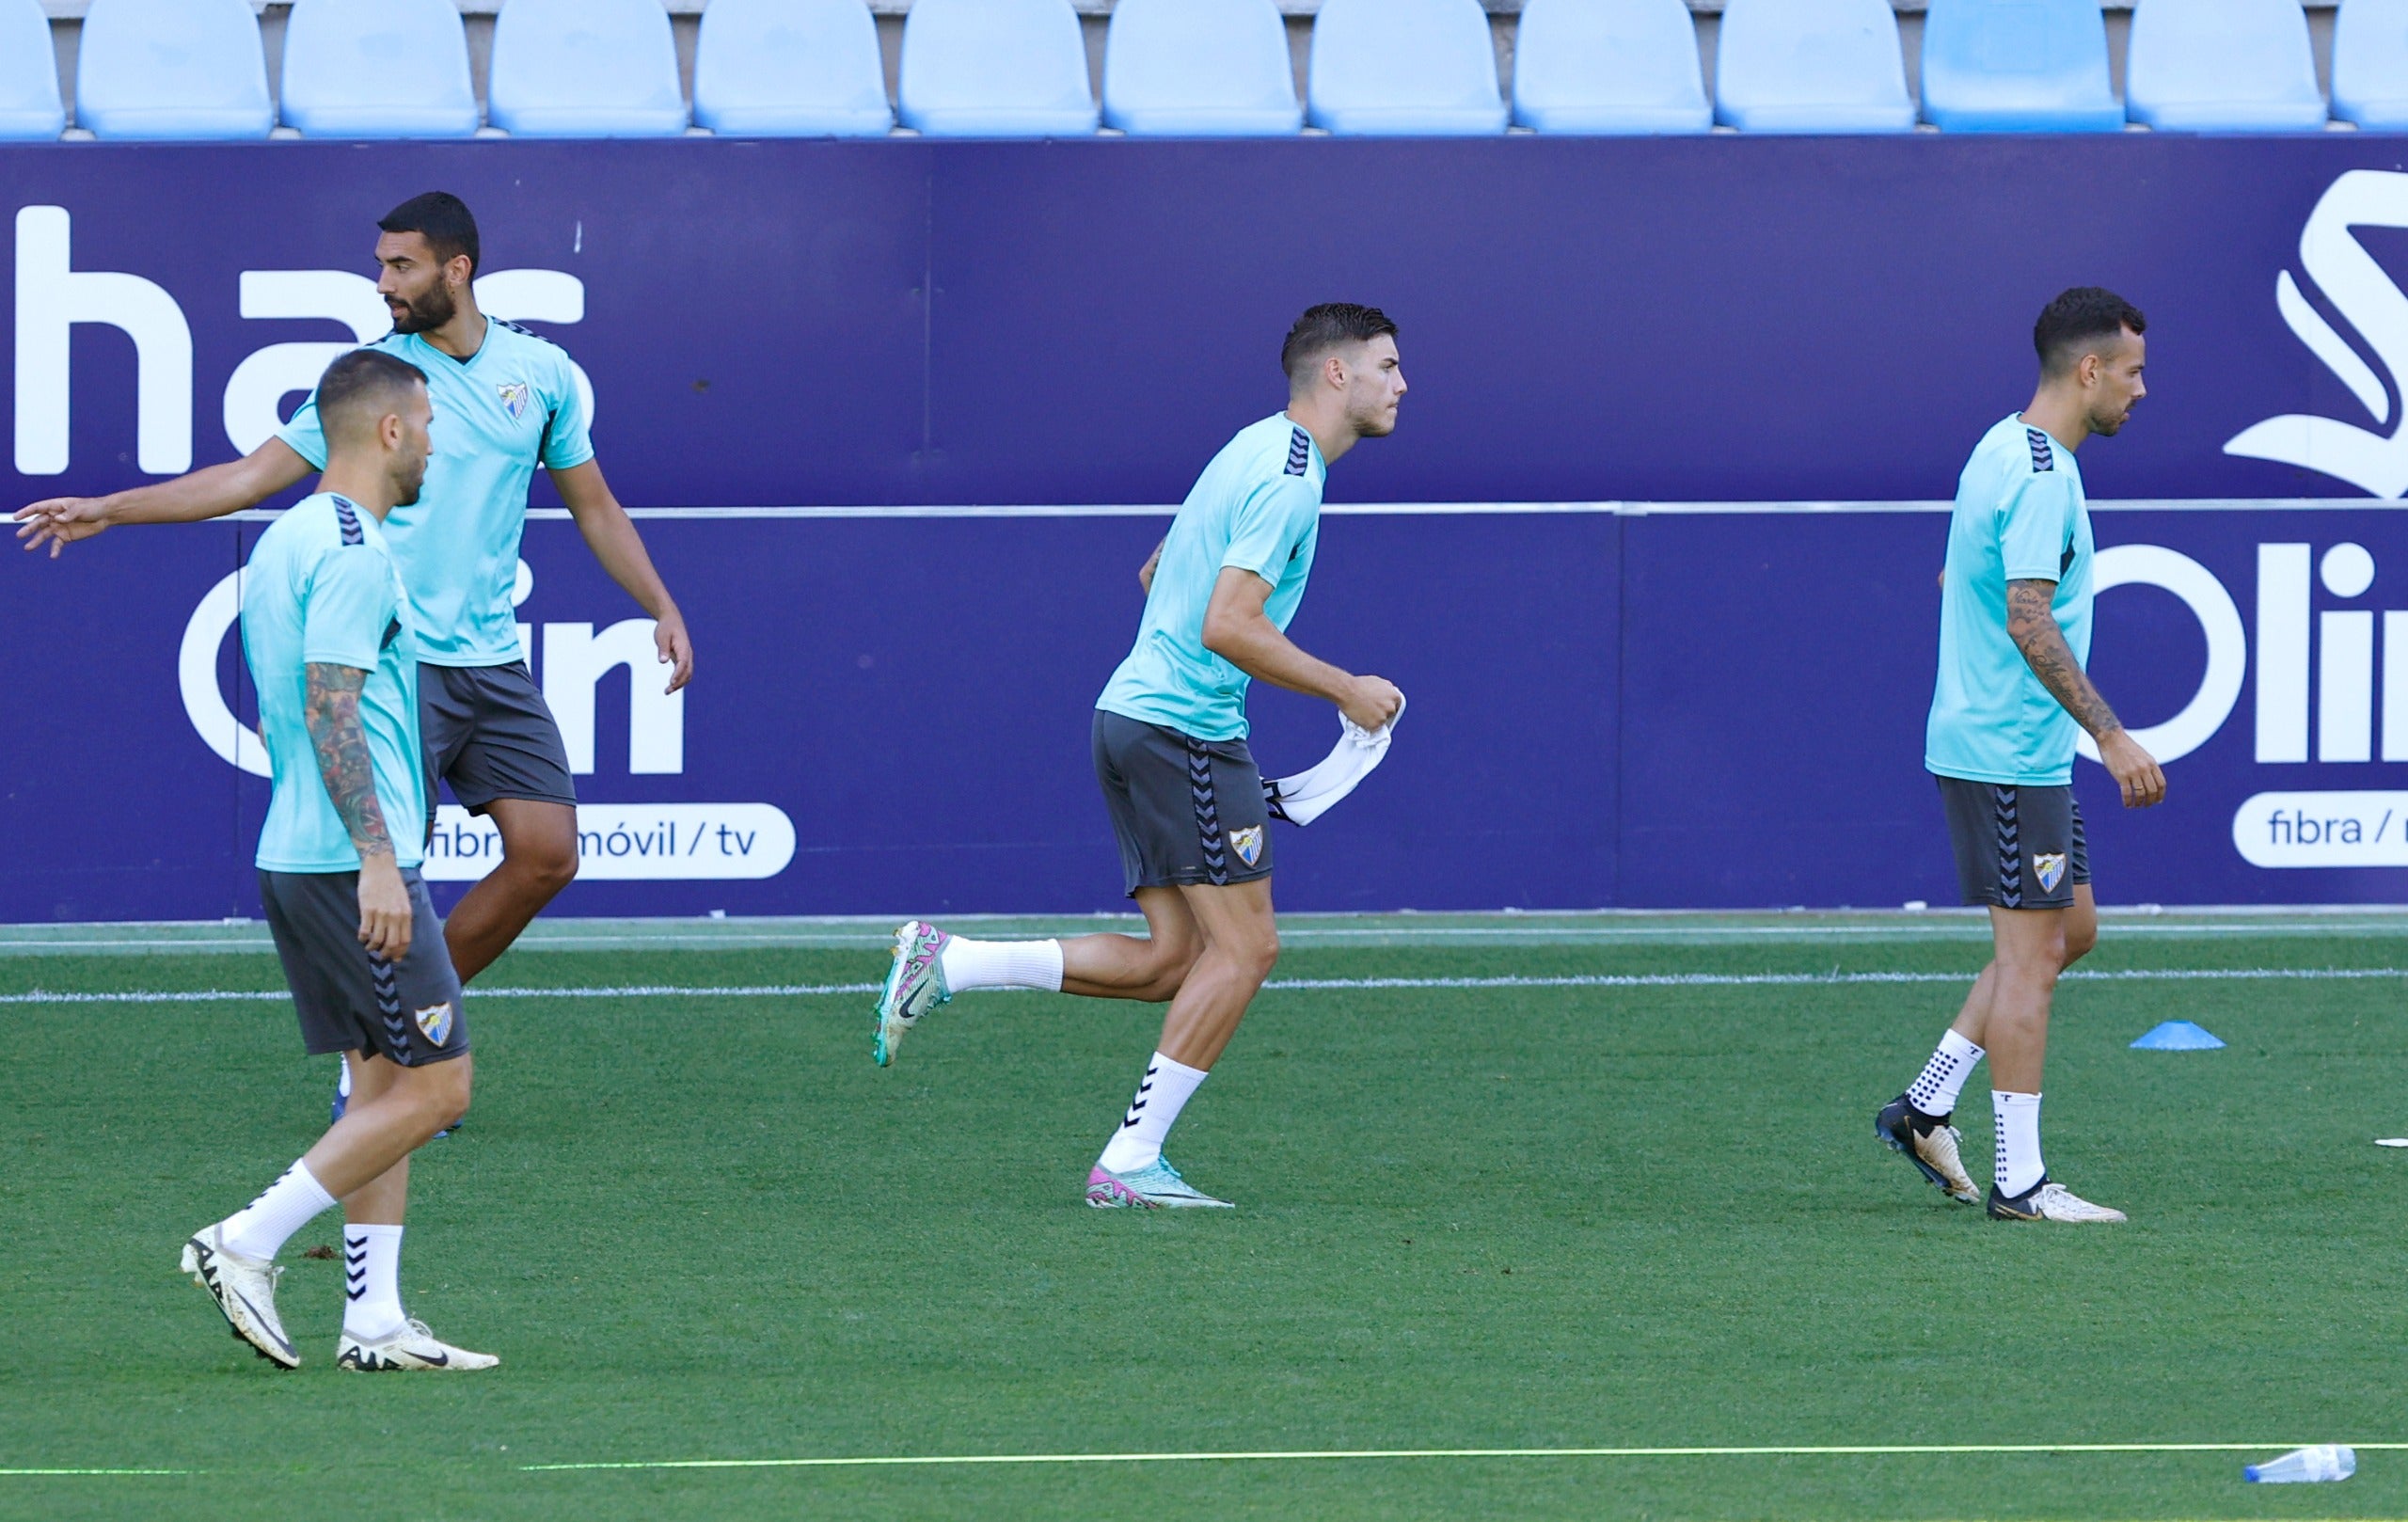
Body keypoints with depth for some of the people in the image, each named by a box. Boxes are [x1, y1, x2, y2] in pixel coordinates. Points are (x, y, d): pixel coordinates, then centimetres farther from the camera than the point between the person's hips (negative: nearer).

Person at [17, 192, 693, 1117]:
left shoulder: (542, 372, 7)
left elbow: (593, 504, 18)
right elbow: (253, 476, -1)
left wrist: (662, 607, 12)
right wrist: (108, 511, -6)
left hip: (495, 662, 4)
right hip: (395, 662, -4)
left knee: (545, 856, -2)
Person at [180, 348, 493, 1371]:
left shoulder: (285, 542, 16)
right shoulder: (352, 549, -14)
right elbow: (331, 712, -21)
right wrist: (376, 860, -25)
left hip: (296, 857, 10)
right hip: (353, 862, -10)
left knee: (386, 1082, 10)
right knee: (435, 1086, -6)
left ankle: (375, 1319, 6)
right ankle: (246, 1246, -8)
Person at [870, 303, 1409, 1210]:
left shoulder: (1258, 452, 18)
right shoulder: (1286, 478, -15)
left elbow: (1158, 575, 29)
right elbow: (1227, 626, -24)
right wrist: (1344, 691, -15)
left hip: (1137, 718, 10)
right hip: (1184, 730, -10)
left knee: (1173, 960, 7)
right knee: (1245, 946, -7)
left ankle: (945, 963, 5)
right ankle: (1129, 1162, -7)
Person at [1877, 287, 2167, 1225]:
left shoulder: (2006, 450, 13)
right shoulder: (2041, 476, -19)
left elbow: (1958, 579, 24)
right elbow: (2028, 621, -26)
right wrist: (2110, 735, -26)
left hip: (2007, 746, 10)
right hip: (2008, 752, -10)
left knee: (2069, 929, 16)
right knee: (2031, 952, -6)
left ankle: (1925, 1108, 18)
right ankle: (2019, 1180, -2)